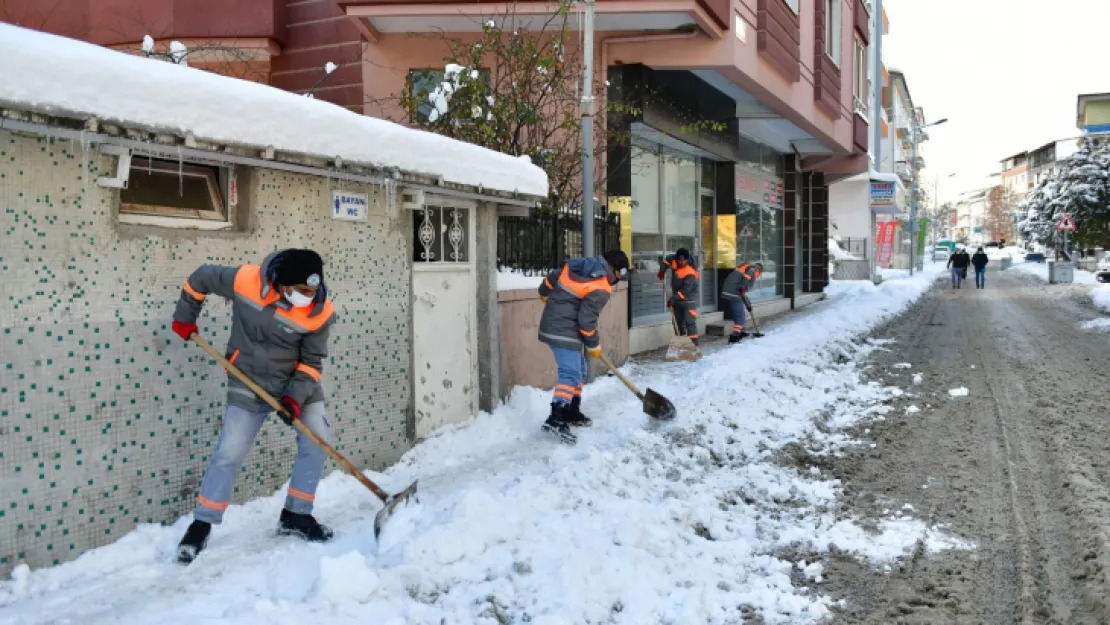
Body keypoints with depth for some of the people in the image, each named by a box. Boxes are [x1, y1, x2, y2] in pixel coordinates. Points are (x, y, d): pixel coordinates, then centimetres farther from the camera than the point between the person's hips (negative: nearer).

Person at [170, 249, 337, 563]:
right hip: (250, 383, -2)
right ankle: (201, 525, 10)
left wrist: (296, 396, -22)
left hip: (298, 381, 2)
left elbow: (312, 362, -9)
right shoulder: (245, 280, -24)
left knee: (317, 441, -3)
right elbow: (201, 278, -3)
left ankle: (295, 515, 13)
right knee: (229, 452, -4)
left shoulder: (321, 312, -20)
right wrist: (185, 317, 6)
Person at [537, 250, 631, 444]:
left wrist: (546, 294, 39)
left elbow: (550, 279, 19)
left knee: (578, 370, 19)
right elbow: (587, 320, -18)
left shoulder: (575, 266, 8)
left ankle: (572, 413, 26)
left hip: (552, 325, 10)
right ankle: (556, 419, -28)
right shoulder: (600, 290, -16)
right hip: (564, 332, -10)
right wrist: (594, 345, -3)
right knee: (571, 373, -16)